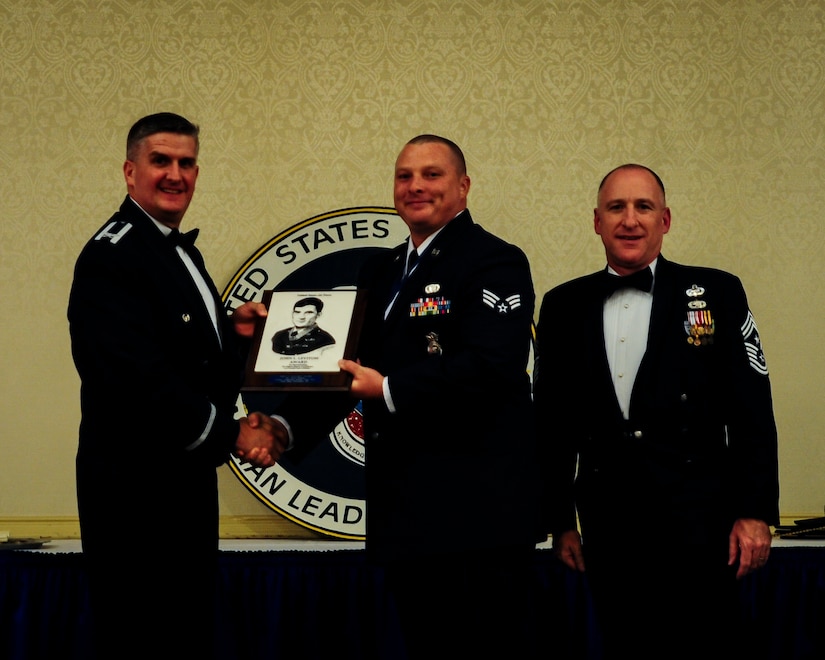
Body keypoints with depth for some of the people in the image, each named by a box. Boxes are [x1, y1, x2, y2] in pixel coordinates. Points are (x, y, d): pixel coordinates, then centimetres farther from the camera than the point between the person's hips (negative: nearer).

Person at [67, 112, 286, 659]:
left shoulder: (183, 253, 15)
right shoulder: (113, 255, -16)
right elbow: (139, 376, -25)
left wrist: (234, 331, -2)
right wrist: (231, 435, -16)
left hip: (188, 476, 10)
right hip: (135, 486, -10)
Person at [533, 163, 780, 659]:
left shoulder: (716, 293, 2)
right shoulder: (563, 306, 8)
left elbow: (751, 410, 0)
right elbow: (553, 420, 11)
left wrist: (756, 512, -5)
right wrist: (560, 519, 10)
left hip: (698, 523, -2)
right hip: (608, 523, 2)